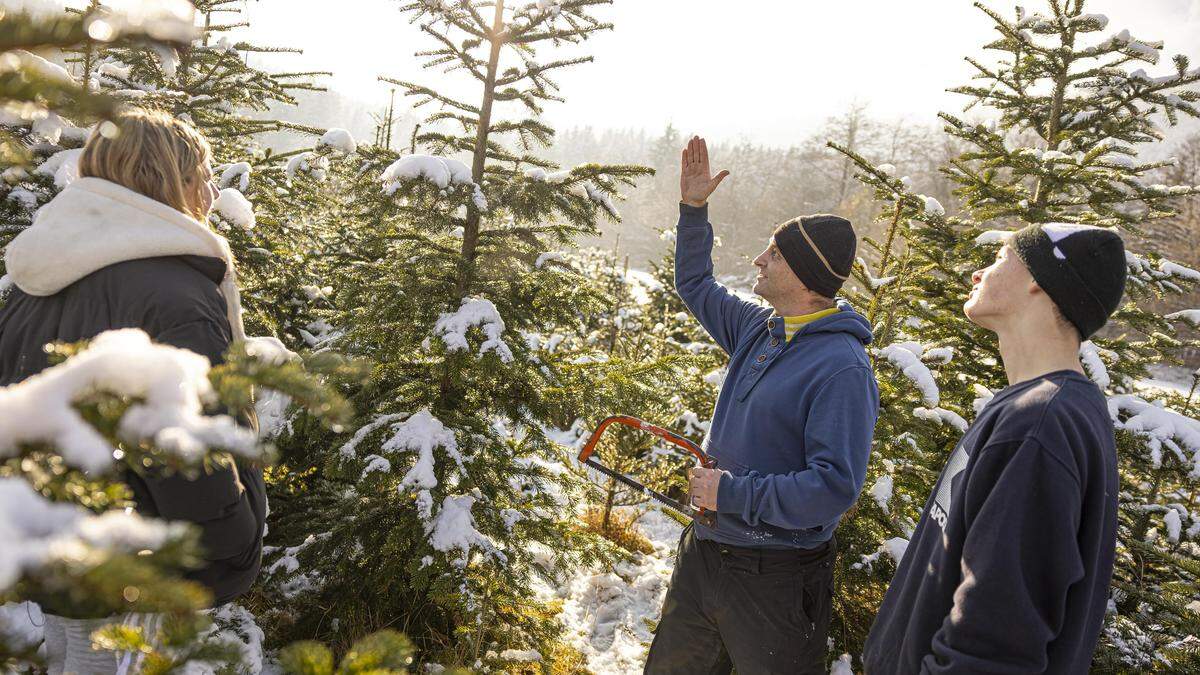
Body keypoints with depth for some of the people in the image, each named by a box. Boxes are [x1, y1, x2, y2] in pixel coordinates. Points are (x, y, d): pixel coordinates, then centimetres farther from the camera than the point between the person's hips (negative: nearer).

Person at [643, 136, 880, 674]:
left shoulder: (841, 368, -23)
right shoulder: (759, 329, 2)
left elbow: (834, 487, -29)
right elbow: (695, 286, 20)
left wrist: (731, 491, -24)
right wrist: (694, 208, 11)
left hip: (775, 578, -8)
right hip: (704, 552, 8)